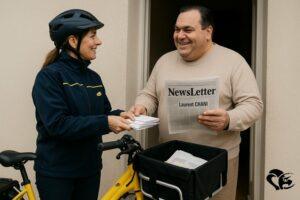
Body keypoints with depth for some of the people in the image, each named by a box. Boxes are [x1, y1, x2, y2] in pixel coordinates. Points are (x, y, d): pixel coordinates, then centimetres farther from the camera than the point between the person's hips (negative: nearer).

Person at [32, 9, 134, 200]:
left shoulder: (93, 77, 6)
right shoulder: (49, 76, -14)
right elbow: (57, 124, -23)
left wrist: (118, 115, -12)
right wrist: (106, 123, -27)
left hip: (90, 167, 6)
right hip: (56, 172, -6)